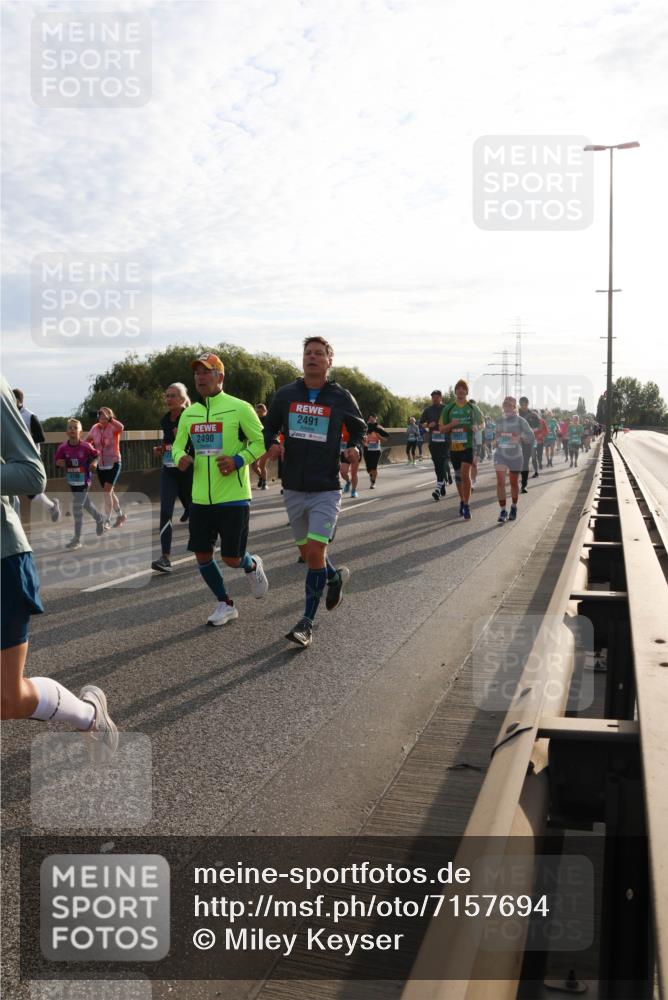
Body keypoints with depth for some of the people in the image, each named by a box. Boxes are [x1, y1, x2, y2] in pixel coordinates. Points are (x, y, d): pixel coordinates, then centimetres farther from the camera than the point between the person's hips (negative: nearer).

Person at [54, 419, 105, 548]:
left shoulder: (85, 446, -15)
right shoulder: (63, 447, -8)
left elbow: (96, 455, 3)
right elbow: (57, 460, 3)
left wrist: (94, 462, -16)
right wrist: (60, 463, -18)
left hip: (84, 480, -4)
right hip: (72, 481, 4)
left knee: (77, 507, -9)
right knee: (86, 504, 21)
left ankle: (77, 539, -2)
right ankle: (99, 519, 51)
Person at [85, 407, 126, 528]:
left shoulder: (113, 428, -13)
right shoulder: (95, 428, 1)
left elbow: (121, 427, -37)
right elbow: (87, 441, 17)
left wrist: (109, 418, -37)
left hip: (113, 463, -6)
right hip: (100, 465, 6)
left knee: (107, 491, -15)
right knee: (109, 492, 14)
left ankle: (107, 520, -10)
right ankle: (120, 515, 31)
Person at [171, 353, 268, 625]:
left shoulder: (239, 408, -8)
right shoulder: (189, 413, 8)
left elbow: (262, 441, -5)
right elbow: (178, 445, 18)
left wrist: (238, 460, -19)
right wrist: (180, 458, -5)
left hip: (233, 498, -5)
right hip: (201, 498, 5)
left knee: (231, 559, -3)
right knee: (202, 555, 6)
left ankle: (252, 566, 34)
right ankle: (225, 604, 26)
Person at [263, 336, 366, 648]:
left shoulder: (341, 398, -1)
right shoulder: (285, 394, 3)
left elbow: (359, 428, 14)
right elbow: (269, 428, 15)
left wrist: (355, 449, -7)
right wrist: (272, 444, -8)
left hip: (326, 490, -3)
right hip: (293, 489, 4)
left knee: (315, 553, -13)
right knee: (306, 553, 15)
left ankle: (307, 622, -3)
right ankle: (335, 576, 48)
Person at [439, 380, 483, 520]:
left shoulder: (473, 407, 5)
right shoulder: (448, 408, 5)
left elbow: (482, 422, 17)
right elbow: (441, 429, 5)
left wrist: (477, 427, -6)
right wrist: (451, 425, -16)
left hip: (468, 445, -2)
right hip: (454, 446, 2)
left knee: (465, 474, -15)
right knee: (458, 475, 12)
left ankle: (467, 506, -8)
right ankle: (462, 501, 30)